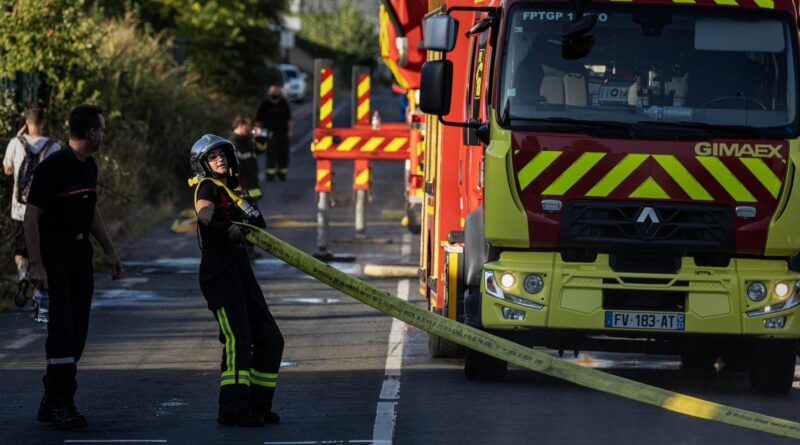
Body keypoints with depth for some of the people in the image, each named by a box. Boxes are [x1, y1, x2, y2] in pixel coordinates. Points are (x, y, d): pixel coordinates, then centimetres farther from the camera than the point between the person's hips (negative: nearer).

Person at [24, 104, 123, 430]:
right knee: (62, 328, -15)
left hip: (81, 258, 8)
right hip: (54, 259, -8)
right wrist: (36, 265, -19)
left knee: (77, 331, 5)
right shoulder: (52, 168, -15)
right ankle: (58, 403, -13)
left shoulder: (89, 167, 12)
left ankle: (54, 402, 12)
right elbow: (31, 217, -15)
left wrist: (109, 251, 24)